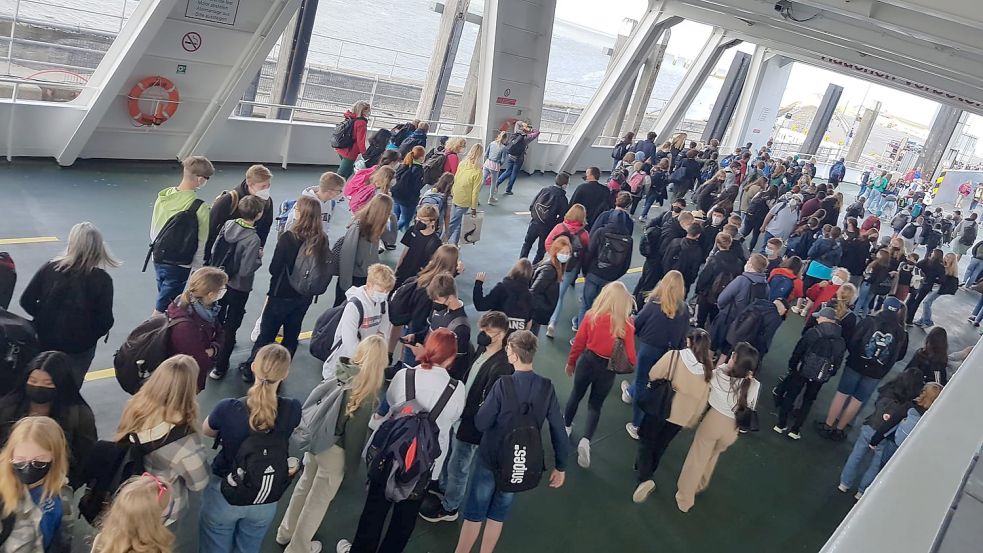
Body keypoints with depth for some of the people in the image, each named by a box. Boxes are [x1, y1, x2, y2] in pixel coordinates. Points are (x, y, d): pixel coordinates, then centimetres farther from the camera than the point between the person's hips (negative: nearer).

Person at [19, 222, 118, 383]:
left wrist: (47, 319, 11)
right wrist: (89, 336, 4)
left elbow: (26, 301, -5)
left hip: (45, 341, 3)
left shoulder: (49, 268, -10)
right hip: (79, 347, -2)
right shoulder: (102, 279, -18)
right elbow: (105, 321, -17)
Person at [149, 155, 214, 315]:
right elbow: (200, 245, -15)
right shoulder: (200, 207, -22)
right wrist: (195, 272, -3)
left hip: (158, 260, 6)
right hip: (179, 266, -6)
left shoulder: (163, 195, -4)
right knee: (161, 309, 7)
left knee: (166, 300, 24)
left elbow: (153, 230, 6)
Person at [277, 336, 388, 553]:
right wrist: (352, 465, -7)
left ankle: (285, 533, 48)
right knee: (318, 501, 15)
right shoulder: (367, 394, -25)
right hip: (334, 450, -6)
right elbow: (356, 433, -20)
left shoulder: (340, 371, -9)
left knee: (304, 486, 27)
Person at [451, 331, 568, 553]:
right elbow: (558, 430, -5)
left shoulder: (503, 384, -22)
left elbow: (481, 423, -18)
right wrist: (560, 466, 6)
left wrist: (486, 408, 4)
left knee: (474, 515, 13)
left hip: (490, 459, -4)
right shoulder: (547, 387, -10)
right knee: (498, 515, 21)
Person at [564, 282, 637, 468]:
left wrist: (571, 362, 11)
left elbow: (579, 342, -4)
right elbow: (630, 355, -12)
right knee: (595, 405, 17)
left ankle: (566, 427, 46)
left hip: (587, 361, 1)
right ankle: (586, 440, -2)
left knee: (576, 395, 26)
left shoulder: (592, 315, -14)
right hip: (608, 369, -1)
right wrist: (635, 366, 11)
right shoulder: (626, 325, -18)